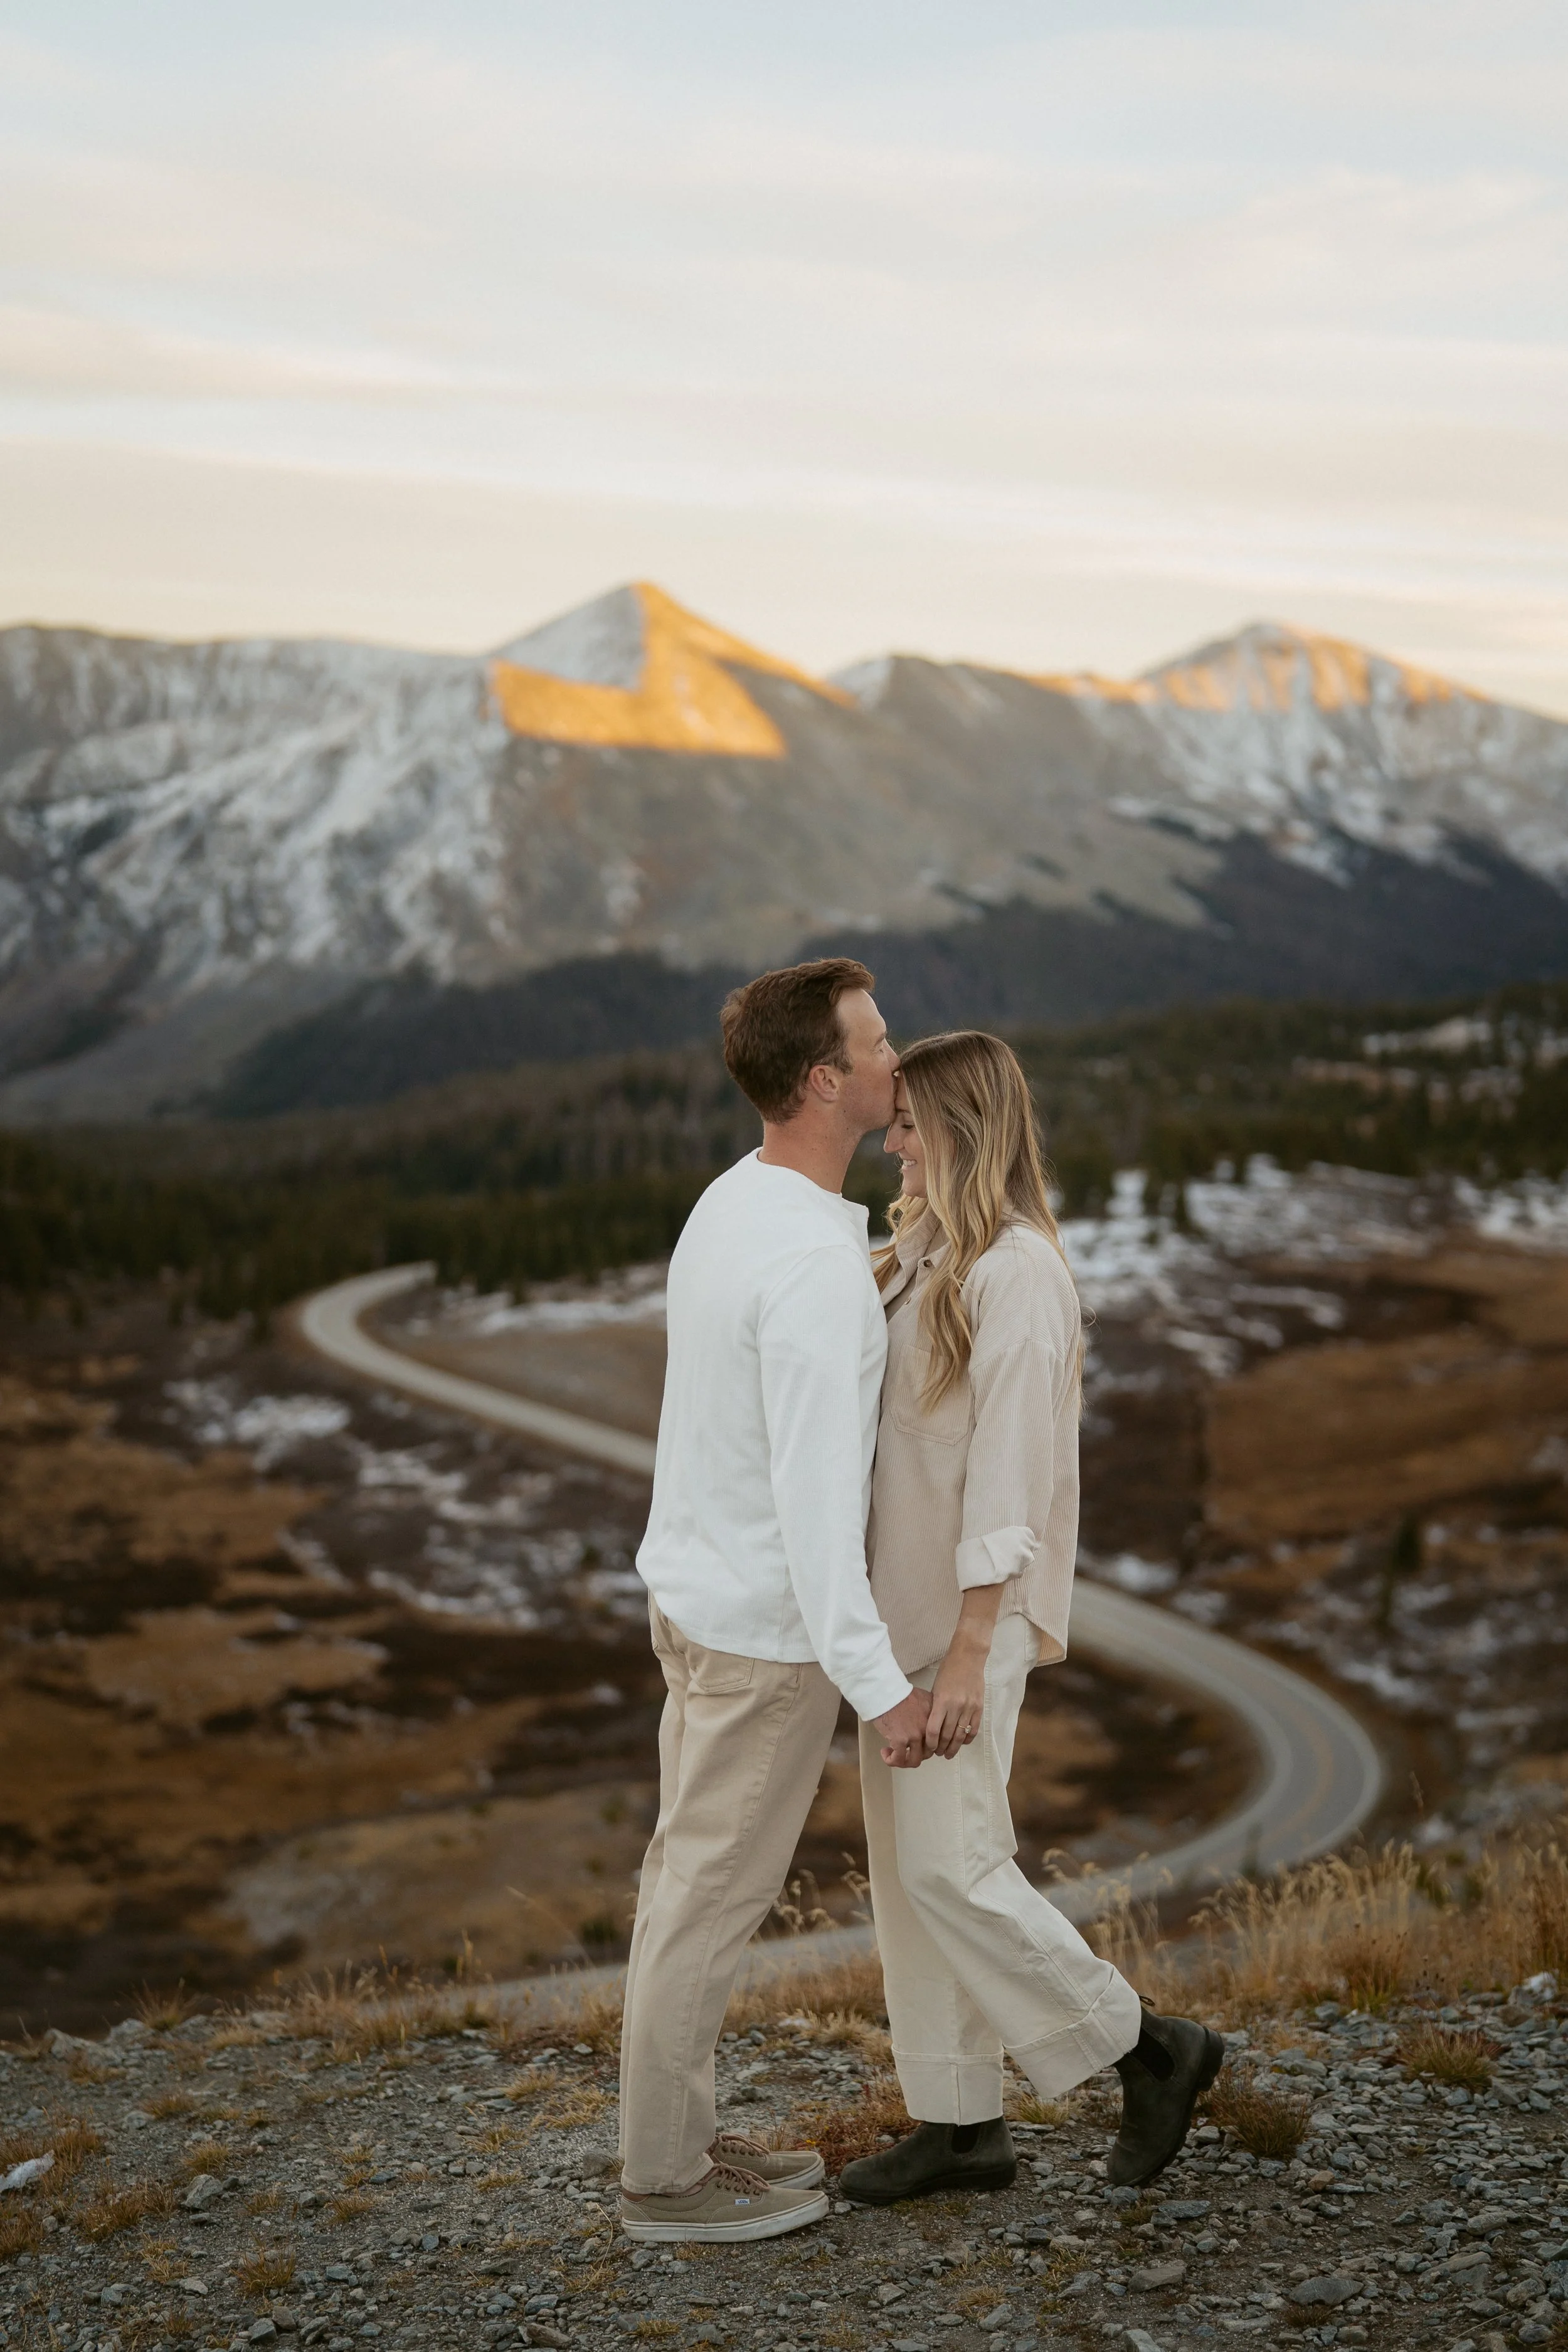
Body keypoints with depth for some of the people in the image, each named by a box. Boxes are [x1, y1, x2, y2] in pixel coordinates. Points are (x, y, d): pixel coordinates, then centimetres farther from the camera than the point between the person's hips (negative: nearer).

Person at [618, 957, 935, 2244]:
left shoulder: (734, 1206, 5)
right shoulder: (813, 1264, -27)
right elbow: (812, 1489, -28)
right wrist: (878, 1681, -24)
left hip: (699, 1594, 9)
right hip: (769, 1627, -9)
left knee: (696, 1878, 17)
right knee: (716, 1896, 3)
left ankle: (680, 2134, 30)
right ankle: (664, 2175, 16)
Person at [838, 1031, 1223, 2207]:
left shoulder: (1015, 1273, -17)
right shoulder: (928, 1252, 11)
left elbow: (1010, 1469, -21)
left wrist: (971, 1649, -21)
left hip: (969, 1612, -9)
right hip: (900, 1602, 9)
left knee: (948, 1866, -5)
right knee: (907, 1868, 11)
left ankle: (1147, 2046, 11)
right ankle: (961, 2121, 20)